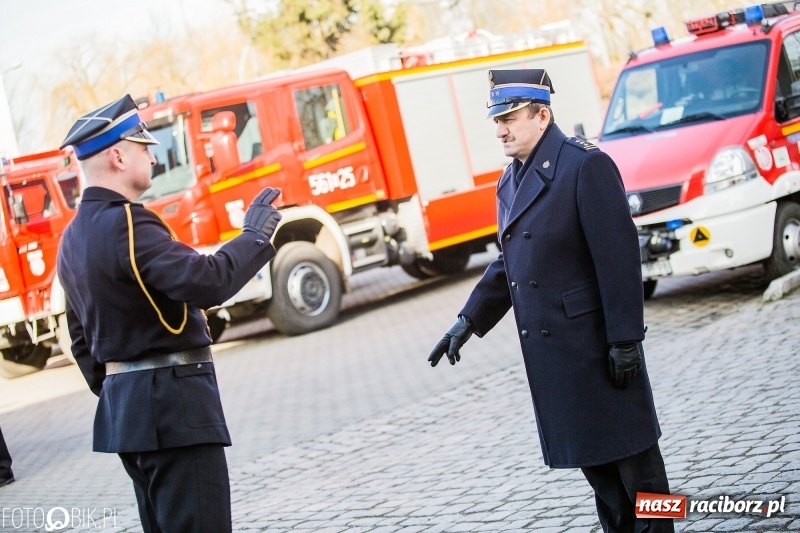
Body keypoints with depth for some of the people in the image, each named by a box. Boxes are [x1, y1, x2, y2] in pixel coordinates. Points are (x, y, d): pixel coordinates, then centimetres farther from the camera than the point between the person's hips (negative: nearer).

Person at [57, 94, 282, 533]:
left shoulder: (74, 237, 13)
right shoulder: (124, 223, -17)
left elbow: (82, 337, 20)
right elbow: (208, 282, -29)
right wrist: (256, 234, -14)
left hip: (124, 407, 10)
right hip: (172, 403, -10)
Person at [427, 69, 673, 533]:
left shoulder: (586, 165, -13)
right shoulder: (511, 180, 12)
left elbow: (619, 258, -17)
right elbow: (508, 263, 18)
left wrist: (625, 340, -19)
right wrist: (468, 322, 10)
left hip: (596, 344, -8)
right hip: (549, 351, 8)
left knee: (629, 450, 2)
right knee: (592, 458, 13)